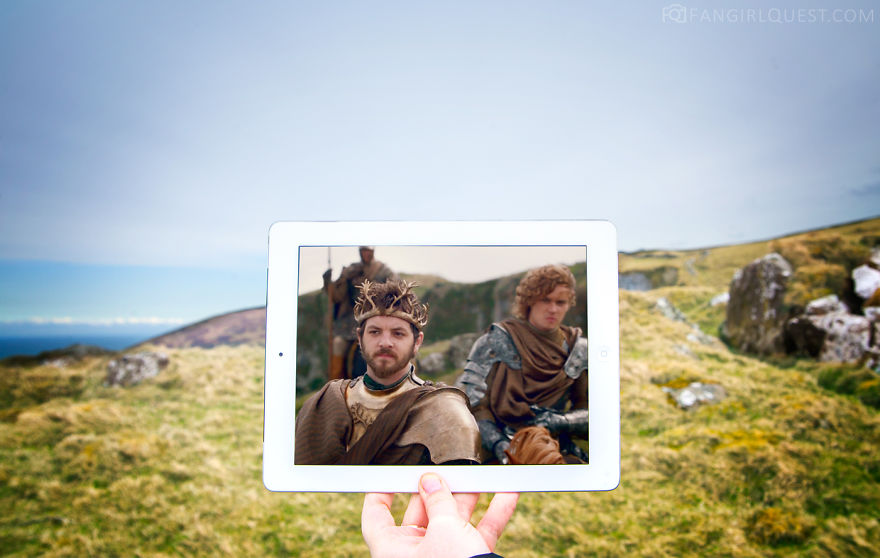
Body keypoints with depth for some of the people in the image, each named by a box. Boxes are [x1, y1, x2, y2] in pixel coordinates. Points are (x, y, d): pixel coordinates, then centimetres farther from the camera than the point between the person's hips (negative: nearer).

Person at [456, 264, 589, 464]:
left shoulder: (578, 350, 15)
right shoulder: (499, 340, 7)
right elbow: (467, 397, -2)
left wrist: (560, 422, -11)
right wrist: (498, 443, -17)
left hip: (559, 451, 3)